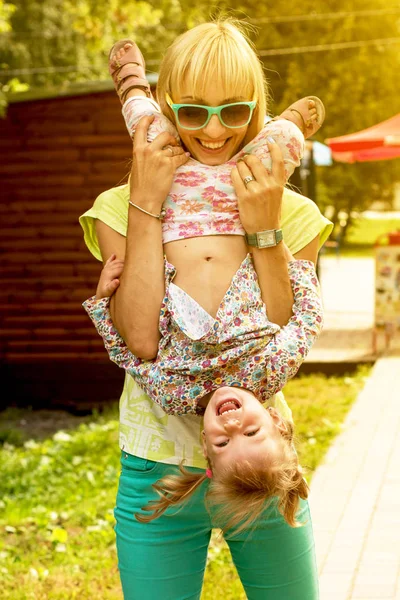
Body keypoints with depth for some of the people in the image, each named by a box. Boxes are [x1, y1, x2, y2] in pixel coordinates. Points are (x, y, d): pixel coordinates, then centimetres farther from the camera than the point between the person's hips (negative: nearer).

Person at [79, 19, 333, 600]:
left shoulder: (291, 213, 1)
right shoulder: (121, 208, -2)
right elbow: (141, 338, -16)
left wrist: (264, 233, -15)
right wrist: (146, 205, -16)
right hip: (160, 466, -1)